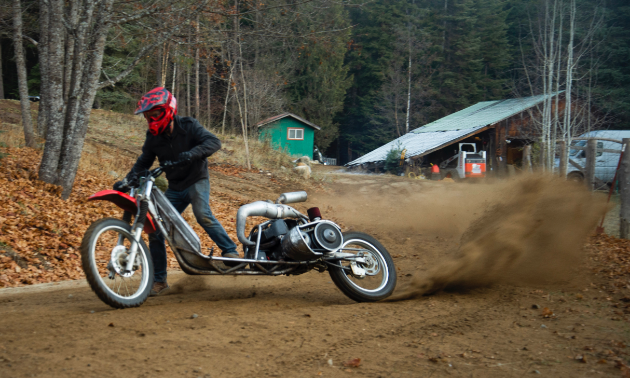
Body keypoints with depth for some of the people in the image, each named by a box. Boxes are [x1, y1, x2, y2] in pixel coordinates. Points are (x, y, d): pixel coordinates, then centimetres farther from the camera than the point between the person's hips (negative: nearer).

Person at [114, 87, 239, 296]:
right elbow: (144, 161, 10)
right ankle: (159, 280, 10)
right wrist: (127, 180, -6)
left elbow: (214, 142, -25)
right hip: (174, 188, 6)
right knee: (155, 229, -1)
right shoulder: (153, 137, 1)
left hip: (197, 180, -5)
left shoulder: (188, 126, -13)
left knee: (202, 214, -34)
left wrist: (192, 153, -42)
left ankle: (230, 251, -22)